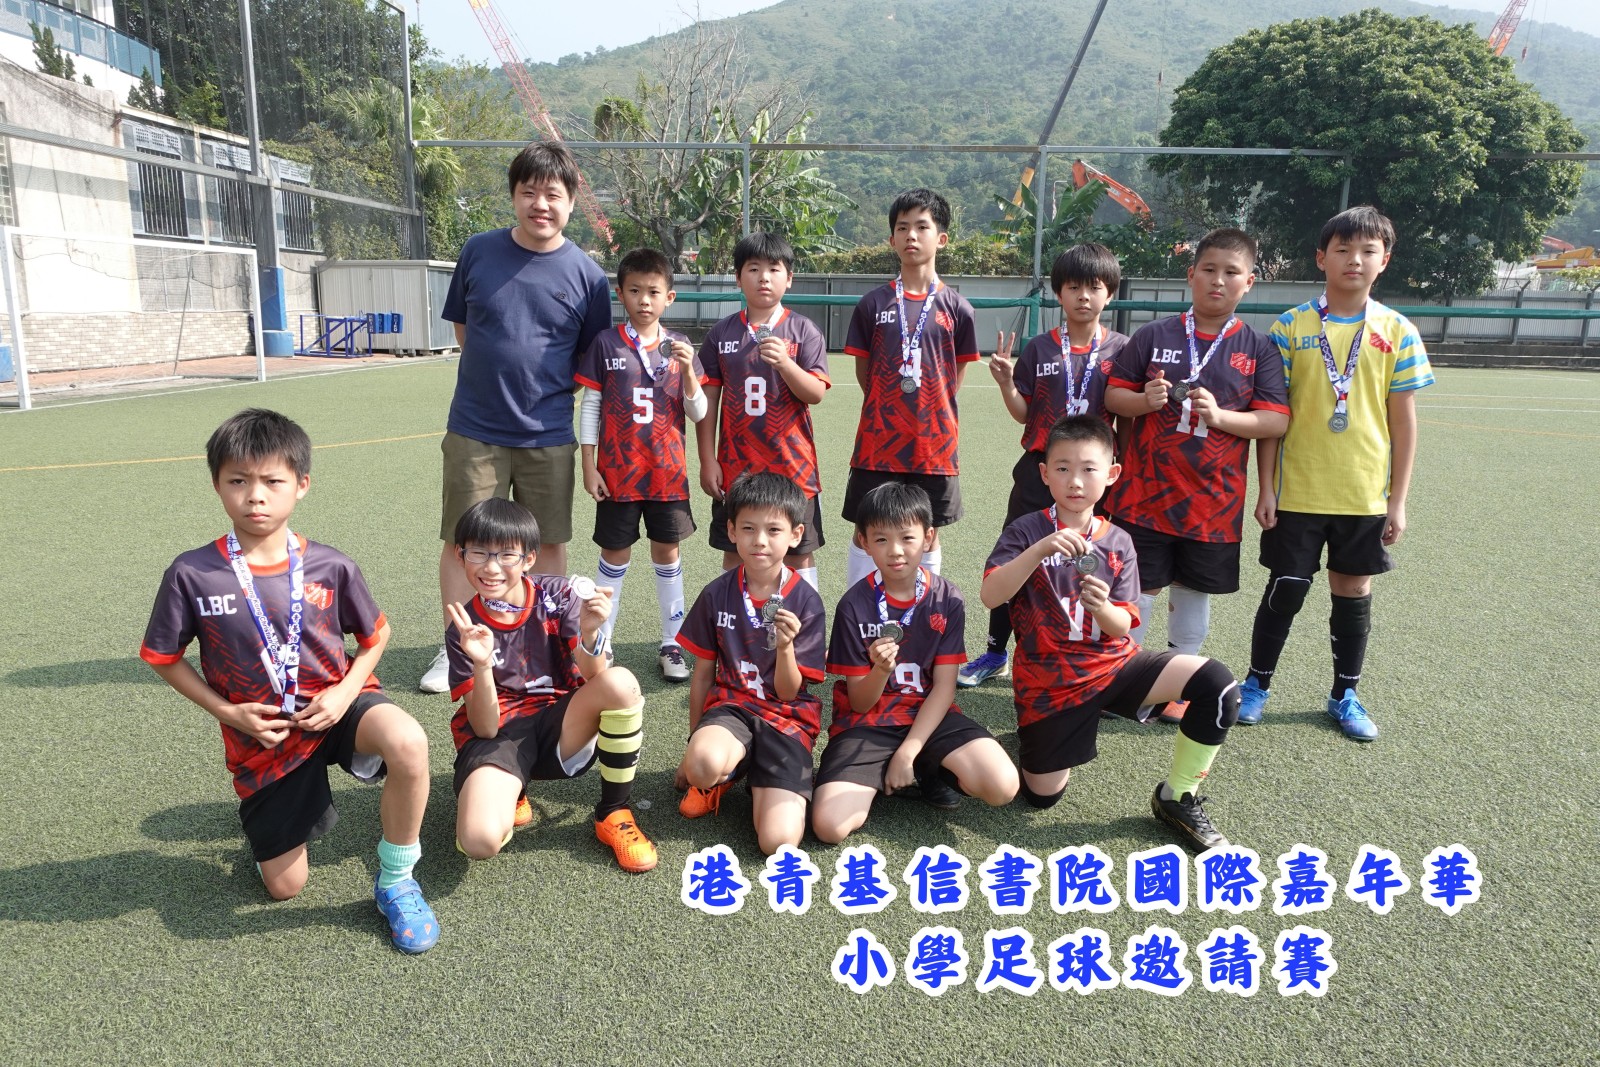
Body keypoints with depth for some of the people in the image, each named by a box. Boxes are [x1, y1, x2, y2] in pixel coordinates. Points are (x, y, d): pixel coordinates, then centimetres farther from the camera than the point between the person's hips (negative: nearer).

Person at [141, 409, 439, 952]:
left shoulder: (330, 566, -11)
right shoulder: (191, 574, -13)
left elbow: (375, 635, 4)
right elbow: (162, 657, 1)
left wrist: (345, 692, -12)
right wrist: (227, 712, -9)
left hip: (333, 702, -1)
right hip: (262, 735, 1)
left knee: (408, 743, -37)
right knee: (285, 886, 8)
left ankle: (395, 881, -12)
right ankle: (289, 805, 43)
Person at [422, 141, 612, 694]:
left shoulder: (586, 274, -2)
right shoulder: (478, 251, 1)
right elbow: (461, 326, 14)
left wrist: (548, 380, -2)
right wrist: (498, 368, 5)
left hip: (548, 435, 0)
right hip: (474, 429, 1)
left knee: (549, 541, 9)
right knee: (461, 539, 4)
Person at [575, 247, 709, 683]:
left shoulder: (679, 348, 2)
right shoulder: (605, 344, -2)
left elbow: (698, 413, 1)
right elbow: (590, 407, 0)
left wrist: (688, 369, -15)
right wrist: (589, 466, -3)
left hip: (667, 471, 1)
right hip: (618, 472, -1)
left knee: (667, 551, 8)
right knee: (615, 554, 7)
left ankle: (672, 644, 19)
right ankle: (600, 642, 20)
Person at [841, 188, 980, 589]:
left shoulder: (956, 307, 1)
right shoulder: (873, 303, 1)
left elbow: (957, 375, 9)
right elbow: (864, 373, 7)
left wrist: (931, 411, 4)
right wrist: (890, 409, 5)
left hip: (934, 445, 1)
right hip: (879, 443, 0)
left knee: (927, 535, 11)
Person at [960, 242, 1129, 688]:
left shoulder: (1120, 349, 1)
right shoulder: (1038, 349, 2)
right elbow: (1023, 414, 3)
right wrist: (1005, 381, -13)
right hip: (1039, 470, 1)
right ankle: (995, 653, 22)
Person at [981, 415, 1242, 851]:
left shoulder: (1118, 542, 0)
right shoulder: (1027, 531, -9)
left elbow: (1122, 627, -3)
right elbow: (990, 596, -23)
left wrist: (1103, 608, -26)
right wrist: (1039, 550, -34)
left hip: (1112, 663, 3)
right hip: (1049, 680, -3)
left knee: (1218, 685, -18)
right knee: (1042, 795, 2)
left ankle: (1178, 798, 0)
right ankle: (1039, 730, 35)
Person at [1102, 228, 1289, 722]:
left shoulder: (1258, 348, 1)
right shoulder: (1153, 335, 1)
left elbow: (1277, 421, -3)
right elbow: (1112, 395, 4)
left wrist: (1221, 416, -19)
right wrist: (1144, 400, -17)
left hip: (1214, 500, 1)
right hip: (1145, 493, -1)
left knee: (1194, 590, 13)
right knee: (1138, 587, 5)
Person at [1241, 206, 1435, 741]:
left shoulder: (1398, 332, 1)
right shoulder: (1291, 327, -3)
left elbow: (1403, 420, 3)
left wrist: (1398, 499, 0)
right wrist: (1265, 488, -6)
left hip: (1365, 495, 2)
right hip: (1296, 491, -1)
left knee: (1354, 591, 11)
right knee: (1285, 590, 5)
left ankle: (1344, 695, 28)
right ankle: (1256, 684, 24)